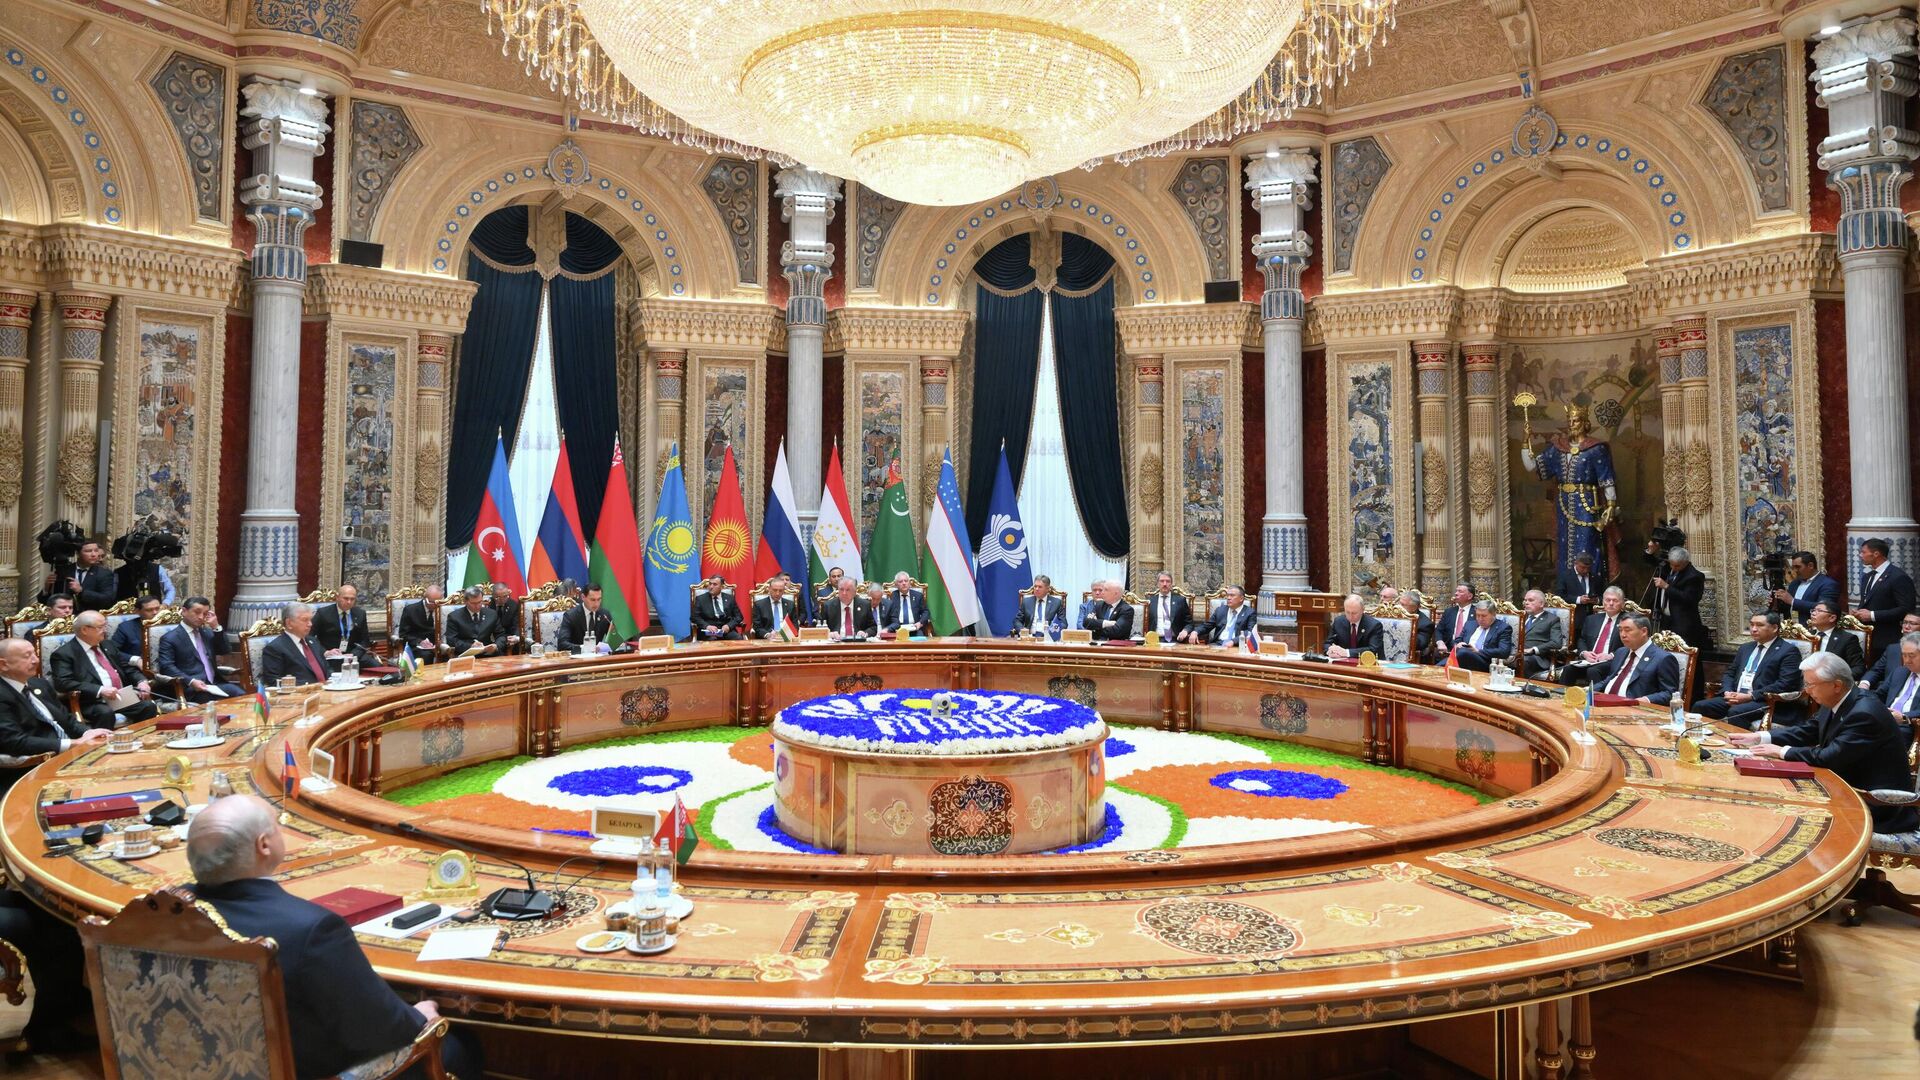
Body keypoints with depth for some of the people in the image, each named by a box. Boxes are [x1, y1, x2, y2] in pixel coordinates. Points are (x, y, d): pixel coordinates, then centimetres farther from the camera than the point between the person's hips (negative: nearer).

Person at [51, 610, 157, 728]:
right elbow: (63, 683, -13)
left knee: (148, 706, -22)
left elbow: (128, 668, 25)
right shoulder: (64, 654, 0)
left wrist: (141, 682, 3)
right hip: (92, 703, -5)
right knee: (105, 712, -36)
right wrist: (100, 690, -25)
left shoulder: (107, 646, 20)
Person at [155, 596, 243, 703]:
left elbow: (226, 651, 14)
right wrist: (191, 681, -22)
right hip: (193, 689, -6)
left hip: (215, 683, 6)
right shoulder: (170, 638, 3)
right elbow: (166, 667, -8)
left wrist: (216, 627, 3)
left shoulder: (207, 632, 23)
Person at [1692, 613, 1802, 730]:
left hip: (1766, 702, -6)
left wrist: (1750, 696, -18)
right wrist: (1727, 692, -1)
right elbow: (1730, 673, 22)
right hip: (1735, 697, 6)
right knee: (1700, 706, -17)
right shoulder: (1746, 648, 22)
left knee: (1736, 712, -35)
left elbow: (1784, 685, -12)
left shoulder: (1788, 651, 0)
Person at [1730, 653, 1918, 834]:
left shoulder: (1865, 714, -26)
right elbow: (1807, 730, 10)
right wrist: (1757, 737, -1)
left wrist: (1782, 751, -18)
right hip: (1851, 787, 8)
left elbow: (1831, 757, -29)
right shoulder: (1835, 703, 1)